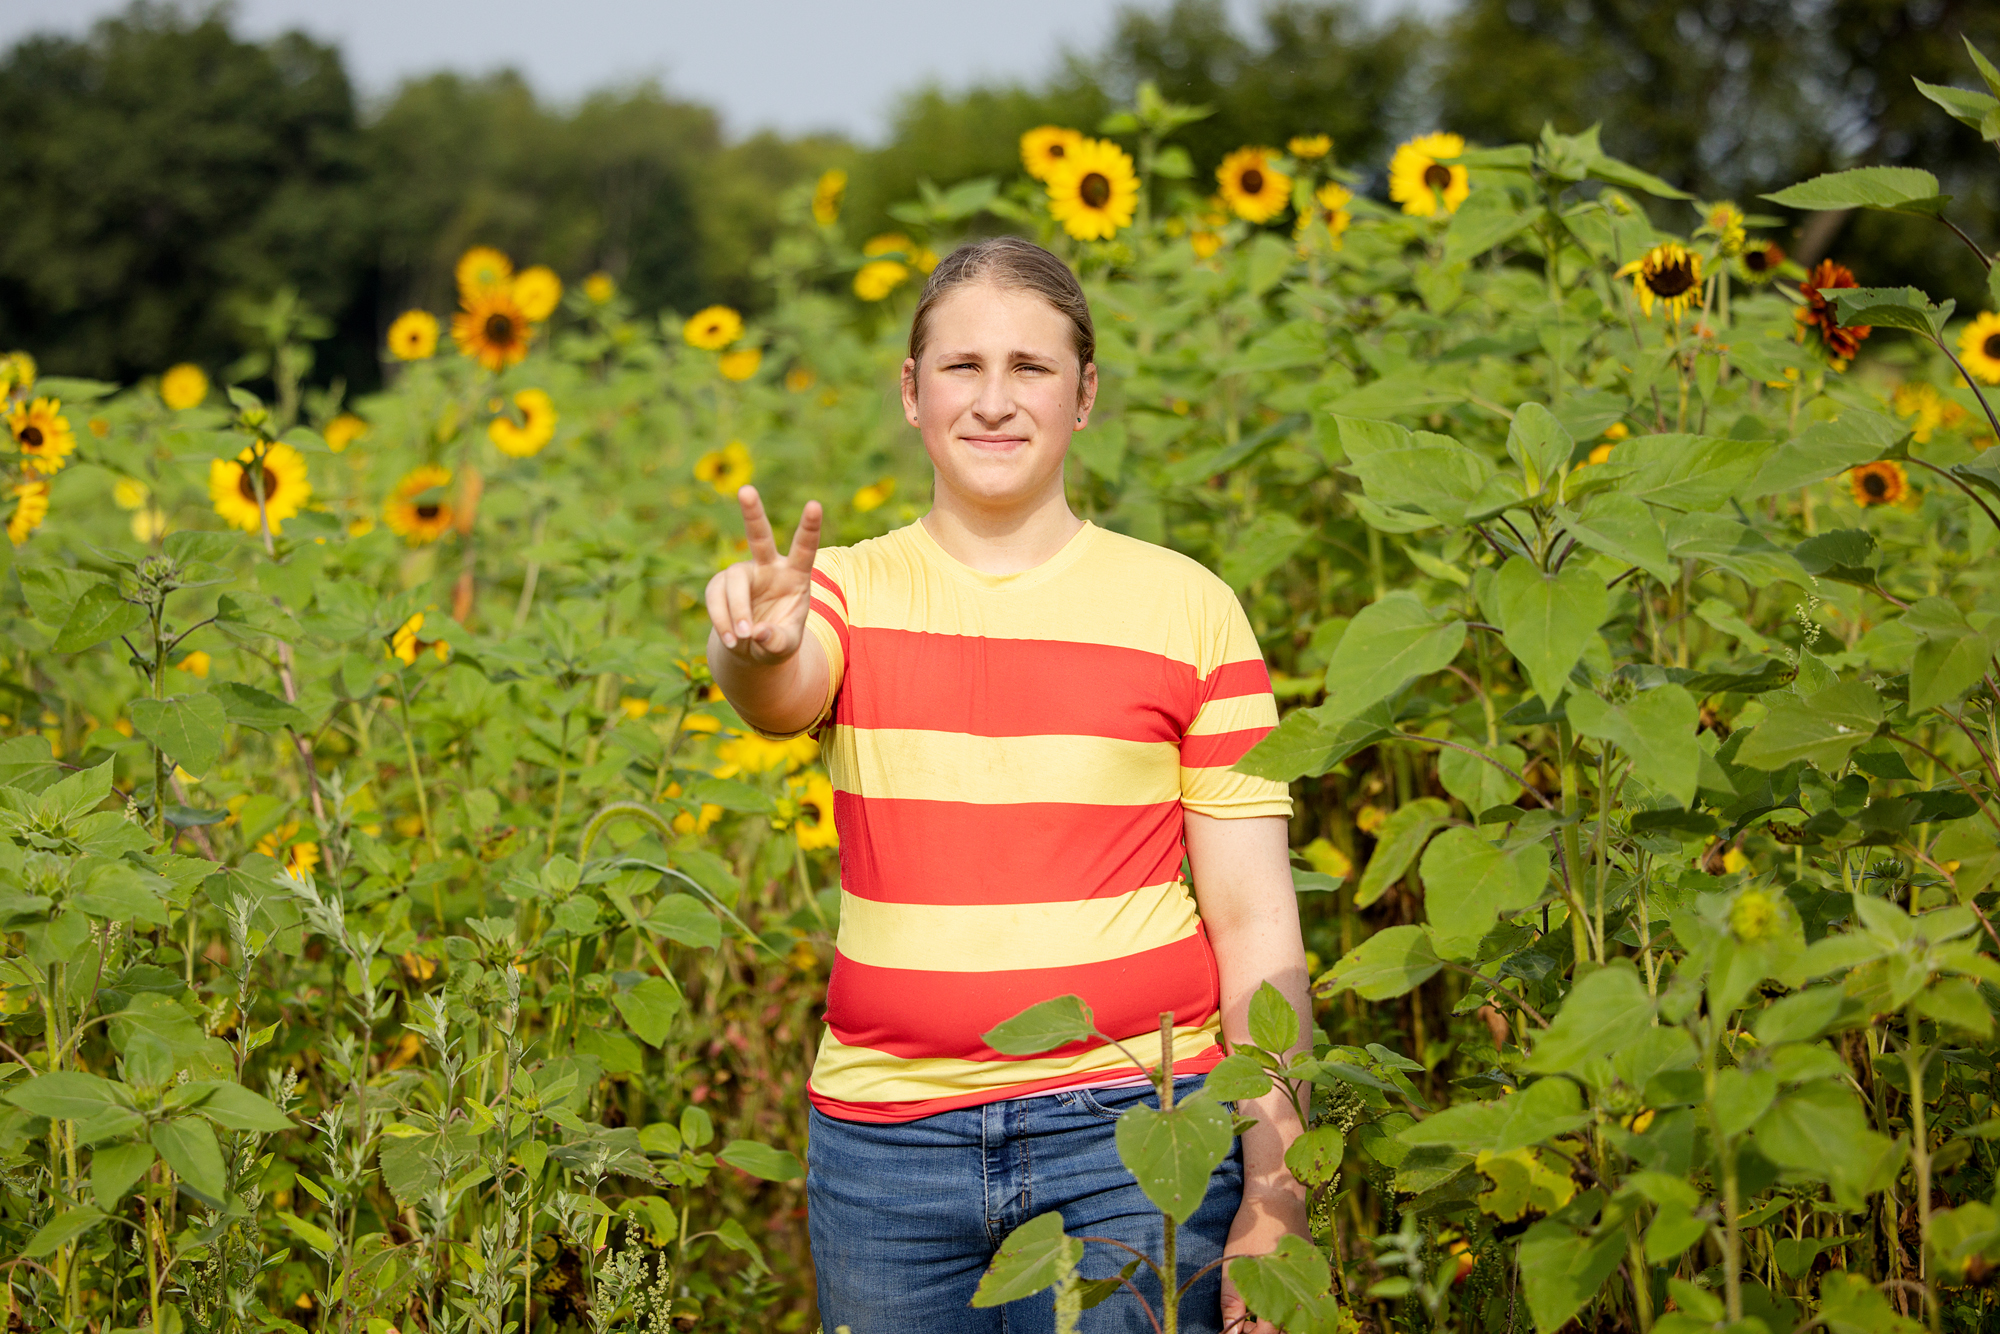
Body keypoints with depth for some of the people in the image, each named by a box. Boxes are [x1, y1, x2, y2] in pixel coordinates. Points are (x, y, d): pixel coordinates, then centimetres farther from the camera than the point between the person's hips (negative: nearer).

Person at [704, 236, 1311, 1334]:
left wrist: (1276, 1201, -5)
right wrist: (756, 647, -43)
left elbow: (1255, 923, 0)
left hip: (1129, 1124, -1)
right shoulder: (853, 591, 4)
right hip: (883, 1134, 2)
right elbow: (780, 699, -20)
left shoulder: (1185, 606, 1)